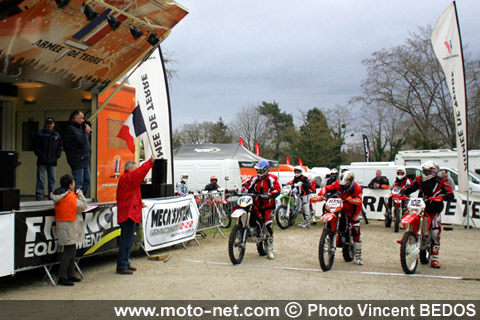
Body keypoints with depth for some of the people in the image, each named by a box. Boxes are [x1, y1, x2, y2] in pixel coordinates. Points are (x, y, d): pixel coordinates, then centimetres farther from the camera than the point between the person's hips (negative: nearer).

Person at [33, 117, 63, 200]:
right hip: (42, 161, -2)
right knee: (40, 179, -4)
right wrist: (40, 155, -7)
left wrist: (57, 156, 1)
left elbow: (60, 147, 16)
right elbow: (35, 146, 3)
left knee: (52, 179, 5)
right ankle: (39, 196, -1)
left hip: (52, 162, 2)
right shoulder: (39, 133, 7)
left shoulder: (57, 135, 14)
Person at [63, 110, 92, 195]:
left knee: (87, 180, 16)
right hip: (78, 160, -10)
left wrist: (88, 132, 5)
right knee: (78, 183, -7)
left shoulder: (78, 127, 16)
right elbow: (82, 142, -23)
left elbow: (87, 140, 19)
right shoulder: (71, 129, -15)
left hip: (84, 159, 10)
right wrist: (86, 132, -10)